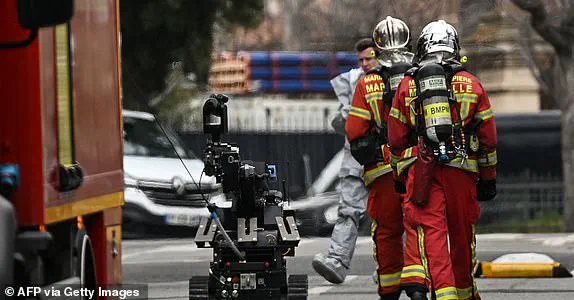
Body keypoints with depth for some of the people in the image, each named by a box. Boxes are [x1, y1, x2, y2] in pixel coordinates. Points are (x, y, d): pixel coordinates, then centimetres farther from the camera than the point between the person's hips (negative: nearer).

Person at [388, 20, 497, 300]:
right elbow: (488, 138, 10)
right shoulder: (472, 84, 9)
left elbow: (396, 139, 11)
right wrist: (488, 178, 19)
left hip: (420, 169, -1)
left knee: (429, 229, -9)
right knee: (462, 234, 14)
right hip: (461, 170, 1)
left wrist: (400, 176, 22)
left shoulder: (407, 85, 9)